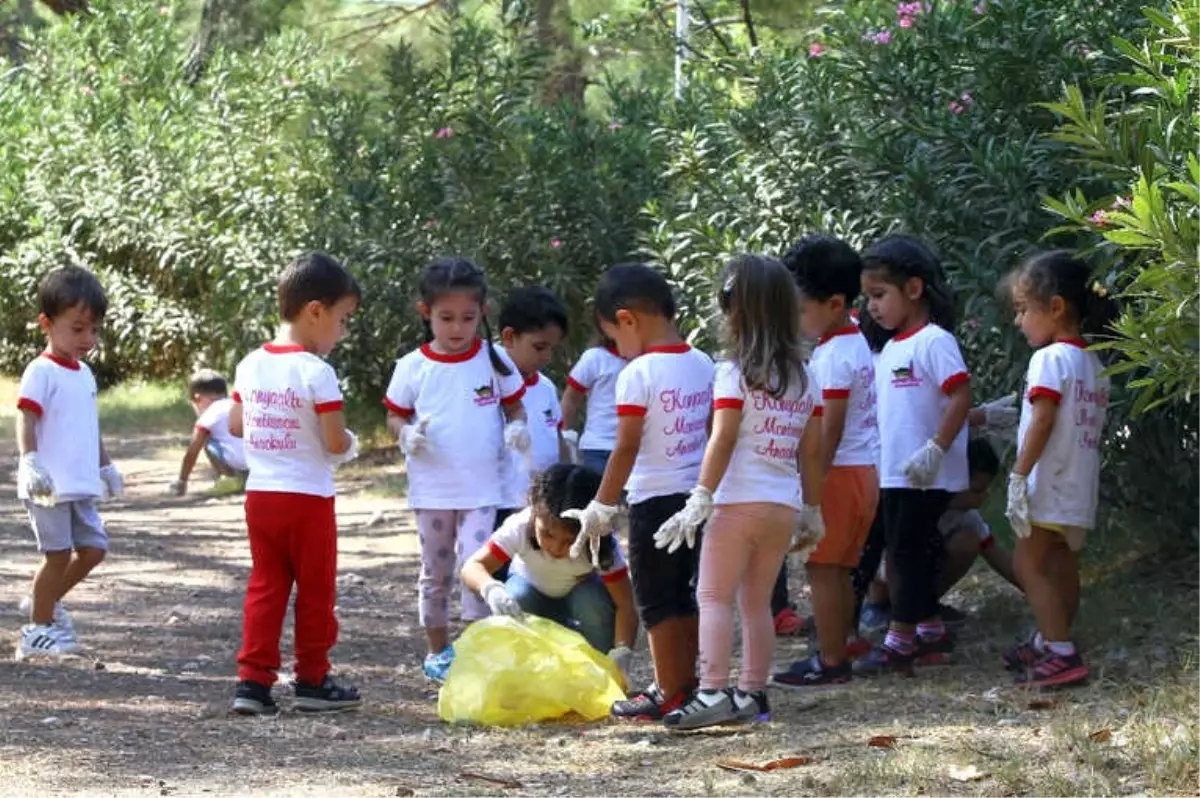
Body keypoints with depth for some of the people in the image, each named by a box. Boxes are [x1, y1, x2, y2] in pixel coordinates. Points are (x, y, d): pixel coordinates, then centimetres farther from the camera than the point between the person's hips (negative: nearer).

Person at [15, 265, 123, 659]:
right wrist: (30, 460, -33)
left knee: (93, 548, 8)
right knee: (58, 553, -5)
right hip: (49, 486, -8)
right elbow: (26, 420, -19)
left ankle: (45, 601, 26)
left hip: (80, 485, 8)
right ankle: (38, 630, 6)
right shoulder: (41, 372, -11)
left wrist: (106, 466, 31)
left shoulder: (84, 374, 15)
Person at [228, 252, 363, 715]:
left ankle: (253, 680, 4)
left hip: (260, 493, 6)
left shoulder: (250, 364, 4)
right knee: (315, 590, 7)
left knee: (265, 588, 10)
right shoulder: (316, 372, -17)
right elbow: (335, 443, -18)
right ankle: (312, 680, 14)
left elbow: (235, 425, 11)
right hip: (307, 498, -6)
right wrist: (350, 443, 3)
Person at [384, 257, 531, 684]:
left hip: (482, 485, -1)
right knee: (436, 572, 12)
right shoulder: (413, 367, -3)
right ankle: (437, 649, 25)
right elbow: (395, 414, 5)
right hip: (431, 487, 1)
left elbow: (514, 404, 9)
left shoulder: (494, 360, -2)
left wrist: (516, 427, -12)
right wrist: (407, 434, -16)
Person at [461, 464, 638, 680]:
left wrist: (621, 654, -54)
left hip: (581, 592, 0)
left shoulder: (603, 546, -35)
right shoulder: (520, 528, -36)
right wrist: (490, 588, -63)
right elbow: (473, 567, -39)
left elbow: (625, 606, -37)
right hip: (532, 587, 1)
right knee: (516, 599, -33)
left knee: (594, 603, -34)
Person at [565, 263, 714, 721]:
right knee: (684, 595, 17)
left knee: (657, 601, 2)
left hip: (655, 499, -7)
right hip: (697, 495, 7)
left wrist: (601, 508, -10)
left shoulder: (638, 373, -16)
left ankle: (669, 694, 3)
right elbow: (713, 436, 11)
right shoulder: (703, 365, 5)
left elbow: (626, 448, -17)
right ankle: (686, 684, 23)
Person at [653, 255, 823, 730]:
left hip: (739, 500, -6)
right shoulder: (803, 378, 10)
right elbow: (811, 451, 11)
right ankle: (753, 695, 13)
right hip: (784, 506, 6)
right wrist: (812, 512, 18)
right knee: (757, 602, 14)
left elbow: (722, 441, -15)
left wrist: (700, 500, -15)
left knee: (714, 597, -4)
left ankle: (713, 693, -16)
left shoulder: (735, 373, -8)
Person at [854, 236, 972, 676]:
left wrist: (935, 450, -24)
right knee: (909, 552, 14)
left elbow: (960, 397, -20)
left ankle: (900, 640, -2)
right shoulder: (892, 347, 14)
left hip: (924, 475, -9)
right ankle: (930, 632, 23)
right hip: (893, 471, 9)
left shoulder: (933, 341, -13)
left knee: (908, 551, -6)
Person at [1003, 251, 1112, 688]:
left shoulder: (1050, 359, -14)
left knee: (1029, 565, -6)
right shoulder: (1093, 364, 13)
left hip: (1049, 486, -9)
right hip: (1081, 488, 9)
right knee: (1063, 567, 16)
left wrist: (1019, 476, -20)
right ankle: (1049, 643, 27)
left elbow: (1042, 422, -22)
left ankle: (1061, 654, -13)